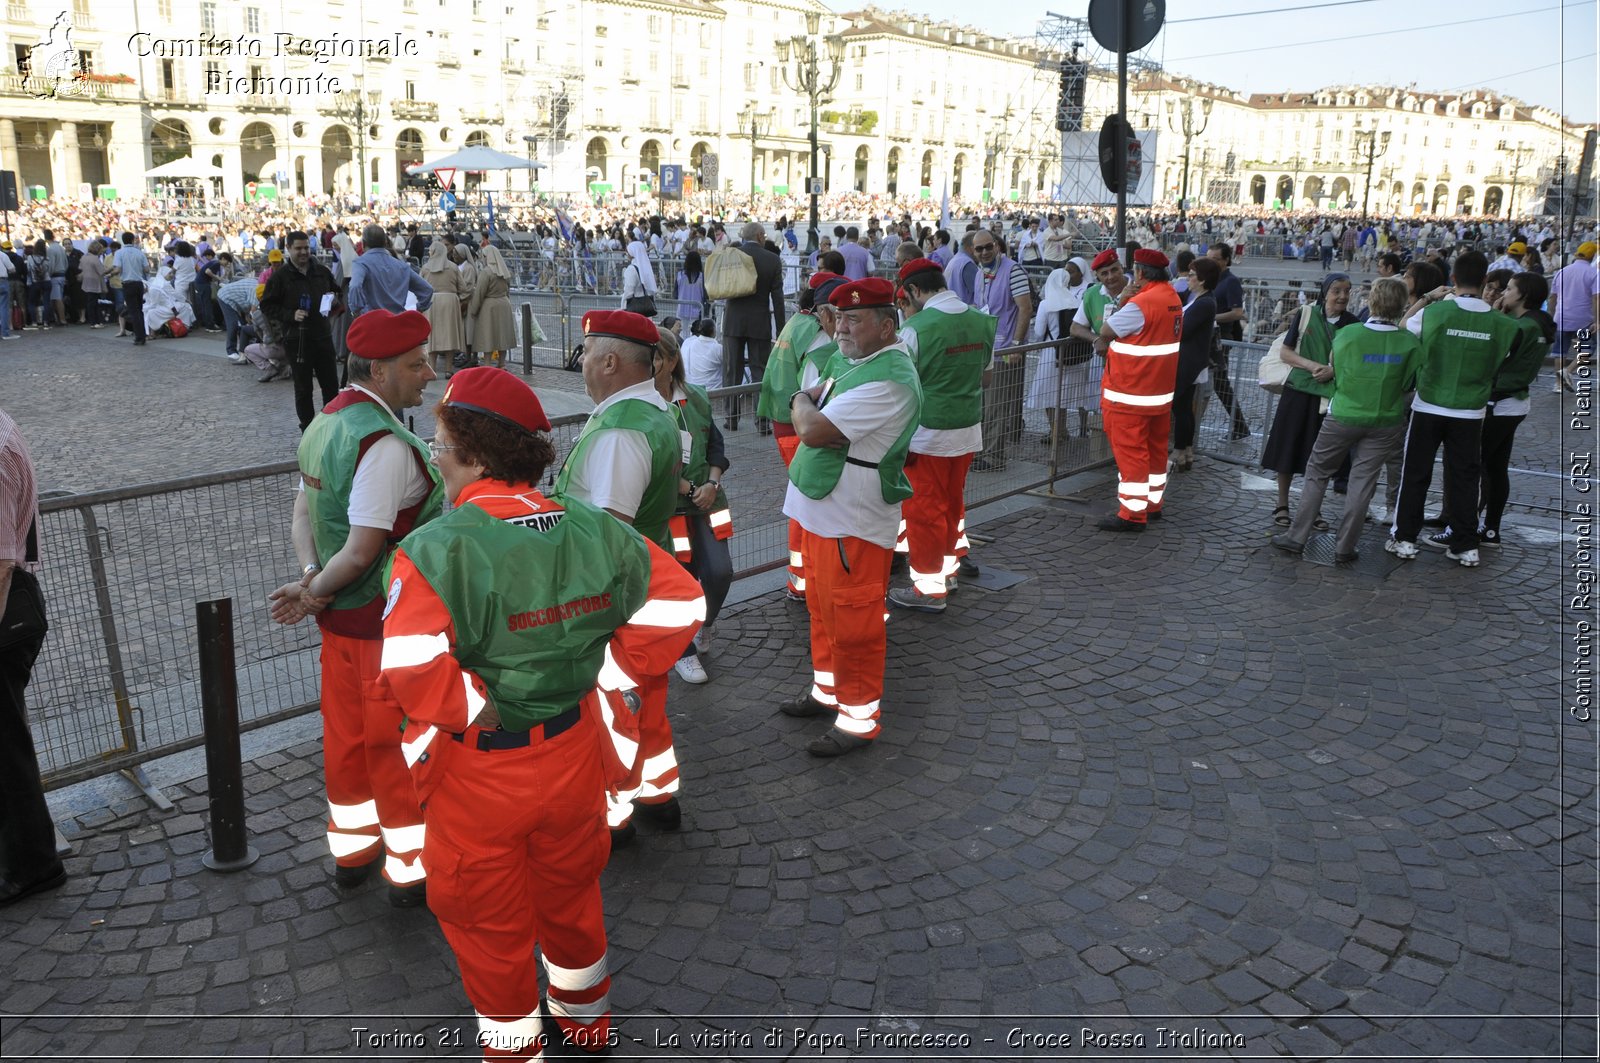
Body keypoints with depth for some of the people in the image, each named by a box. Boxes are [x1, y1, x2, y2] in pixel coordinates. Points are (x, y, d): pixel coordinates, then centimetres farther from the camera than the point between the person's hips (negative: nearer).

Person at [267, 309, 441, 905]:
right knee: (398, 743, 7)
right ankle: (411, 871, 23)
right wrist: (316, 590, -11)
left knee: (347, 733, 21)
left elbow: (303, 512, 8)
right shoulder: (386, 444, -25)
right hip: (390, 621, -8)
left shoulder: (323, 423, 5)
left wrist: (311, 578, -6)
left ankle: (351, 850, 39)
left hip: (339, 616, 9)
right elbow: (362, 549, -27)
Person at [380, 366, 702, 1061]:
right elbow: (676, 603, -3)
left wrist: (474, 710, -19)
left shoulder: (437, 549, -25)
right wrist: (602, 674, -1)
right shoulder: (592, 528, -8)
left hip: (478, 771, -5)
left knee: (488, 922, 19)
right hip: (574, 750, 6)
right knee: (571, 892, 28)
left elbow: (413, 670, -37)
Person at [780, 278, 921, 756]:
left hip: (852, 523, -10)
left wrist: (802, 403, -7)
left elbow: (812, 429, -27)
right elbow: (808, 403, 20)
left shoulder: (888, 382, -24)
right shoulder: (850, 359, 8)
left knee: (852, 623, 2)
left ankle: (858, 718, 16)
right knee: (822, 609, 22)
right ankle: (829, 690, 39)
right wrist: (809, 401, -1)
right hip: (820, 511, 10)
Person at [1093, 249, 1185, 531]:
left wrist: (1122, 300, 1)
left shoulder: (1140, 303, -21)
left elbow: (1105, 331, -12)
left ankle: (1132, 514, 1)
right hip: (1161, 391, 9)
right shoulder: (1172, 298, 8)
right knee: (1155, 448, 16)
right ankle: (1153, 504, 27)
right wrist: (1112, 345, 7)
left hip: (1130, 394, -9)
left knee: (1130, 451, -3)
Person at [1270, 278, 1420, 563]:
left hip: (1344, 416, -1)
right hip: (1384, 422, 1)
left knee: (1317, 474, 11)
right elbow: (1411, 383, 1)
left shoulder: (1347, 335, -13)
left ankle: (1296, 537, 13)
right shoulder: (1410, 342, -9)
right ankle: (1345, 547, 8)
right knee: (1363, 481, 5)